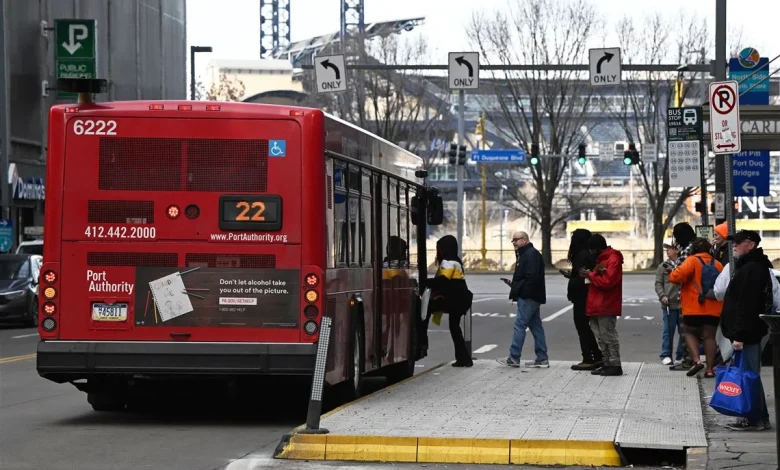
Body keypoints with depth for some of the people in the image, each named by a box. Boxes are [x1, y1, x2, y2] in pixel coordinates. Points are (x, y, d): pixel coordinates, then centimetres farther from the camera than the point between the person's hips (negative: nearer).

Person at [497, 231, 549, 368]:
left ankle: (514, 358, -9)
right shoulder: (524, 254, 20)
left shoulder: (531, 254, -13)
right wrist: (513, 283, 8)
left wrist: (517, 288, -20)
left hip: (528, 297, -11)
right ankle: (542, 359, 10)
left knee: (520, 324, -9)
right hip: (530, 297, 11)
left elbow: (532, 277, -23)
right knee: (536, 326, 9)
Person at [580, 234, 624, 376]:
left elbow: (607, 282, -20)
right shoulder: (602, 259, 20)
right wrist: (591, 274, -4)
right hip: (597, 306, 10)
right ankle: (607, 364, 16)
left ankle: (615, 365, -4)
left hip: (606, 306, -10)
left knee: (609, 336, -7)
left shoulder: (613, 260, -12)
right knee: (601, 337, 11)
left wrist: (590, 275, -11)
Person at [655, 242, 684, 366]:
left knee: (684, 331, 5)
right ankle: (666, 355, 7)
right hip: (669, 303, 0)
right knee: (668, 331, 0)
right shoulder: (663, 266, 7)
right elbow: (658, 284, 5)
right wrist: (662, 296, -11)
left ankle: (681, 356, 14)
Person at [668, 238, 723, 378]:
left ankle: (697, 360, -5)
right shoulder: (717, 264, 8)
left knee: (690, 333, 14)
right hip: (713, 309, 3)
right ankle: (710, 369, 4)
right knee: (709, 336, 8)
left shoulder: (692, 261, -8)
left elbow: (676, 276, -22)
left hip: (694, 308, -3)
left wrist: (673, 276, 0)